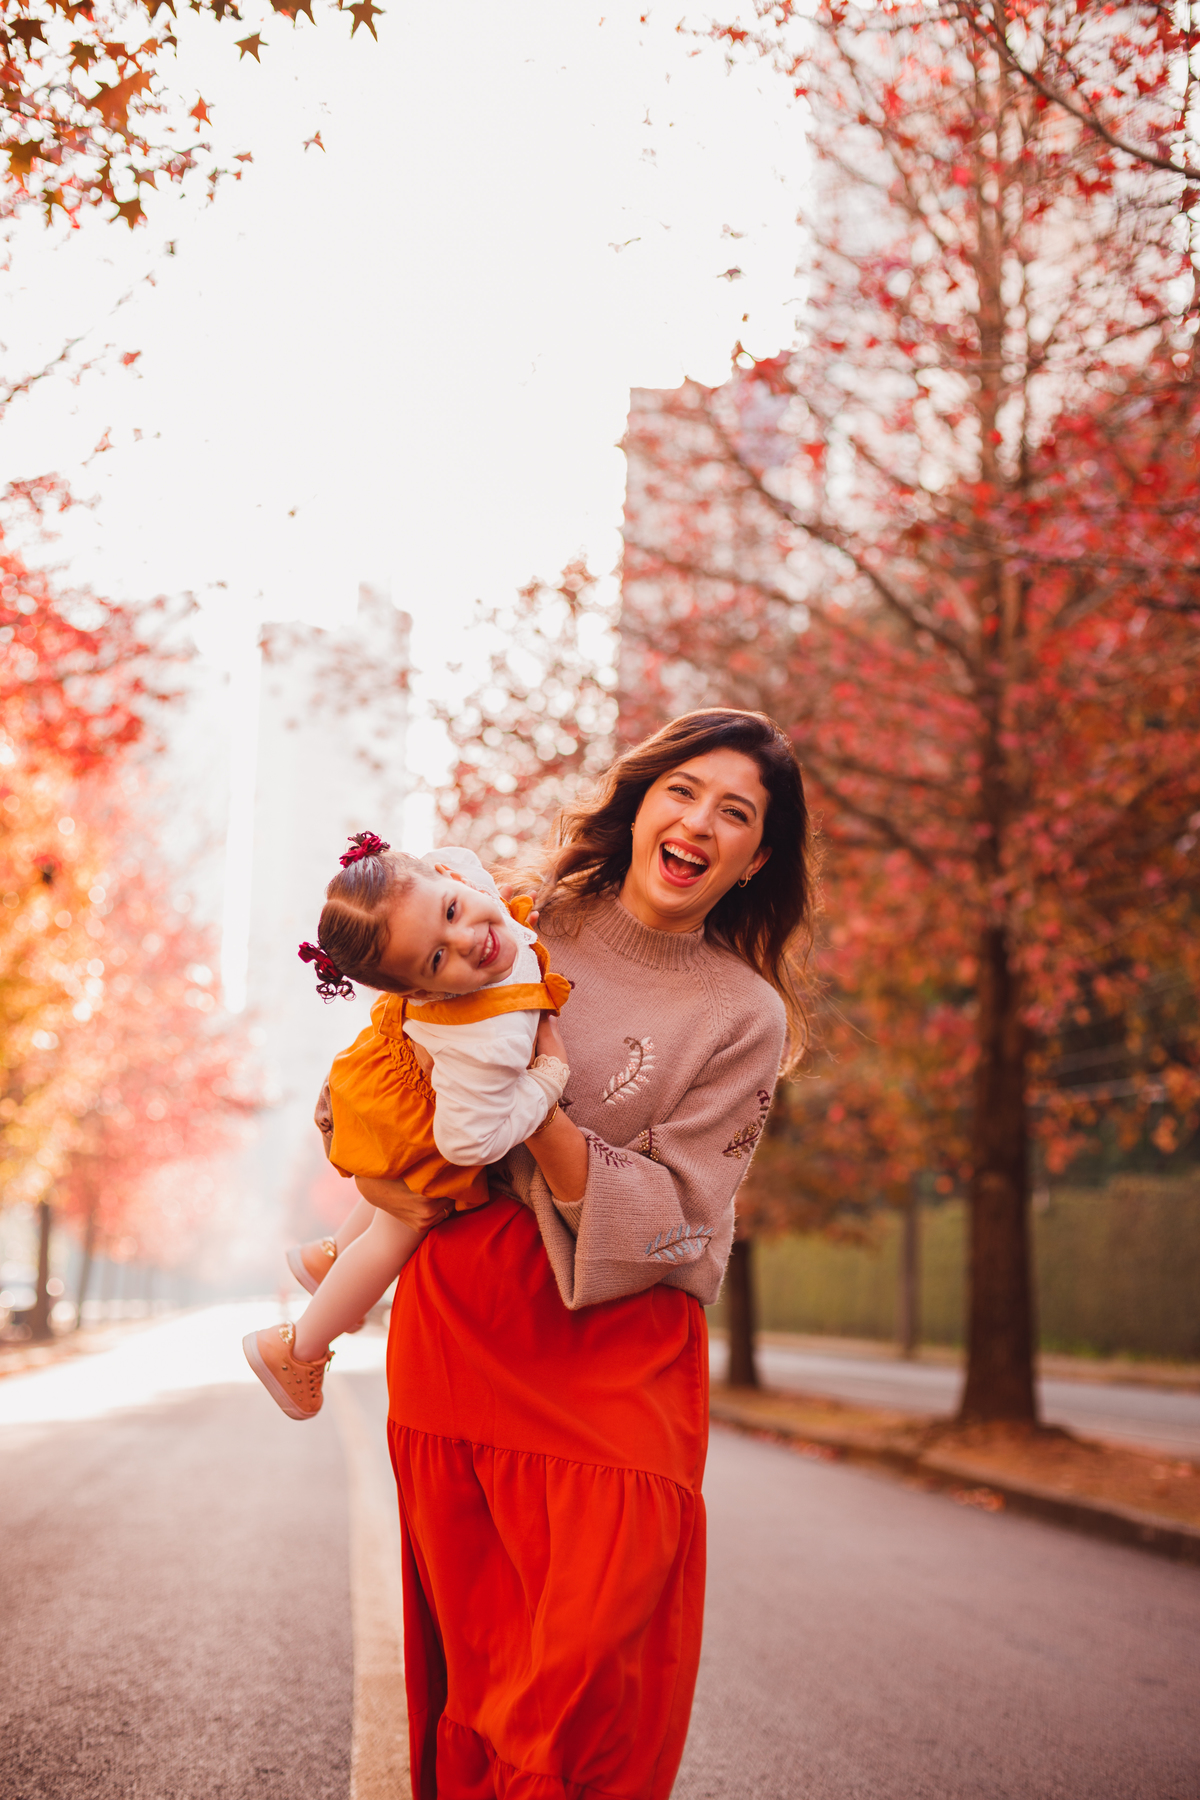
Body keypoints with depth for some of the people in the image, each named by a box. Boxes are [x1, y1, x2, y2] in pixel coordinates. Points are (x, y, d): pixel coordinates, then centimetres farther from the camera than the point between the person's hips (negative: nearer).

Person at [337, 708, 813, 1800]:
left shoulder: (745, 1017, -1)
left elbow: (671, 1217, -7)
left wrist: (544, 1116, -20)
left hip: (614, 1351, -2)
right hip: (454, 1324, 2)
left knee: (600, 1654, -11)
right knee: (475, 1648, 5)